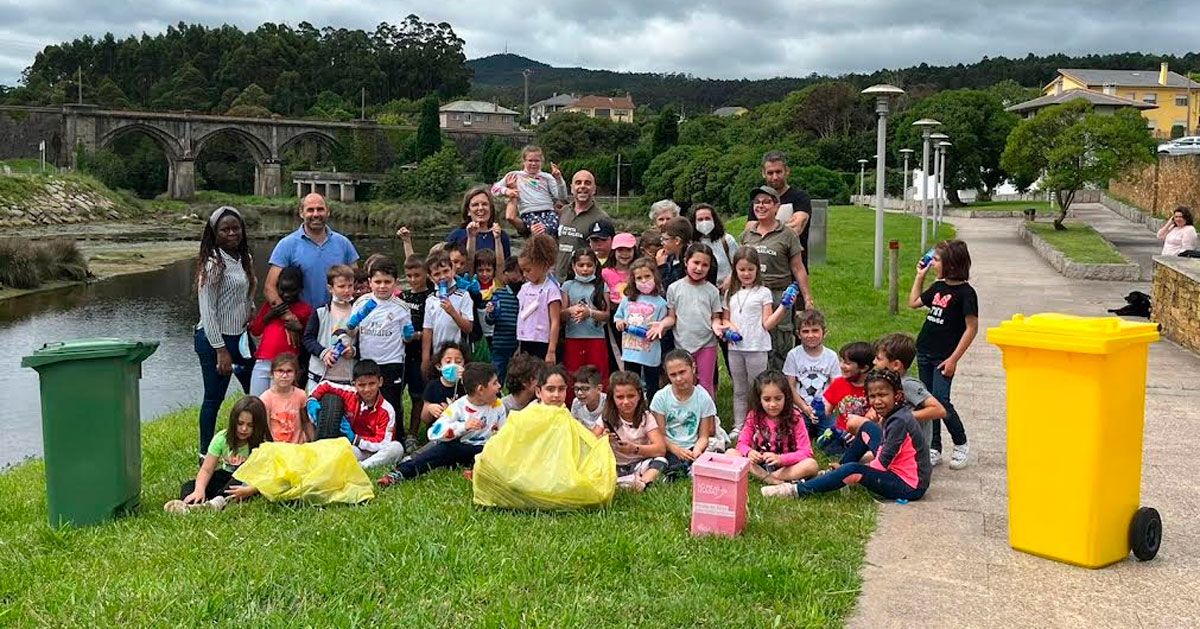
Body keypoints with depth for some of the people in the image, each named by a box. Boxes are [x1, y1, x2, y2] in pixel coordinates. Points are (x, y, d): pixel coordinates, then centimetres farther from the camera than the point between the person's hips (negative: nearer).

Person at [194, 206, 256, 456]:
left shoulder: (245, 259, 9)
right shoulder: (213, 264, -15)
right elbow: (207, 311, -17)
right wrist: (221, 350, -19)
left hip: (241, 337, 8)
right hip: (215, 339, -8)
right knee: (214, 398, 3)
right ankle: (206, 454, 15)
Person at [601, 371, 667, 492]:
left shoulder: (646, 417, -5)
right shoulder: (607, 418, -2)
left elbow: (661, 449, -17)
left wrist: (635, 449, -33)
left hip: (639, 466, -1)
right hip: (615, 467, 1)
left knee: (660, 461, -28)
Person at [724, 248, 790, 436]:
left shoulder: (763, 292, -2)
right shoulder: (731, 294, 10)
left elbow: (767, 324, -7)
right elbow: (725, 318, 17)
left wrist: (783, 307, -20)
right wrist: (728, 325, -6)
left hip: (756, 348, -4)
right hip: (735, 348, 4)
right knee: (739, 390, 13)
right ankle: (738, 426, 21)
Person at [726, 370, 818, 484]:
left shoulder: (794, 418, -9)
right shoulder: (754, 416, -3)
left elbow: (806, 452, -13)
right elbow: (742, 443, -3)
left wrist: (780, 459, -29)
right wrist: (749, 452, -28)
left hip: (785, 466, -2)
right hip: (758, 464, 2)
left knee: (812, 465, -30)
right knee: (730, 452, -19)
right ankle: (768, 478, -28)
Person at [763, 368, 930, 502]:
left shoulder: (899, 421, -21)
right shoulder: (892, 415, 7)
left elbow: (882, 463, -22)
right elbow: (884, 453, 9)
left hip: (910, 486, -10)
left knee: (853, 470, -25)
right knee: (867, 427, 12)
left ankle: (799, 490, -15)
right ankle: (835, 474, 14)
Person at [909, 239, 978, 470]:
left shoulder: (965, 293, -11)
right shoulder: (938, 287, 10)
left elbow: (972, 328, -13)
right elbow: (914, 302, 25)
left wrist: (954, 359, -15)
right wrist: (920, 276, 18)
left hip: (944, 357, -7)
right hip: (925, 353, 7)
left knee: (941, 401, -10)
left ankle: (961, 445, 10)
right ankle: (934, 449, 18)